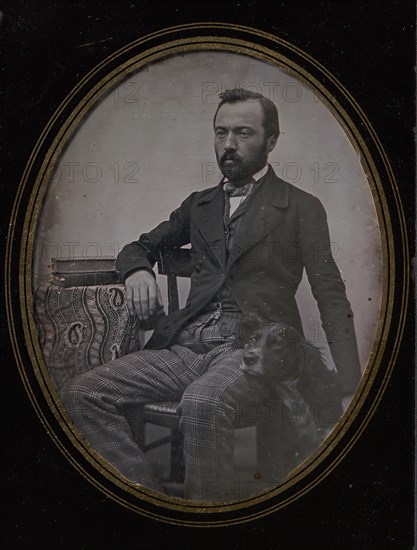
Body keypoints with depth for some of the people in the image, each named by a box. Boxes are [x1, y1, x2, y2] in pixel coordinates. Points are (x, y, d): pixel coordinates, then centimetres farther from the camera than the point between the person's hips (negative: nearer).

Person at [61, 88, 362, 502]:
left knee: (201, 404, -37)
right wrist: (137, 271, 3)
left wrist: (349, 389, -11)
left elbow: (331, 297, 2)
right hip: (187, 347, 5)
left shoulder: (301, 208, 9)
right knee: (82, 394, -15)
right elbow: (140, 247, 30)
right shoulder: (199, 205, 22)